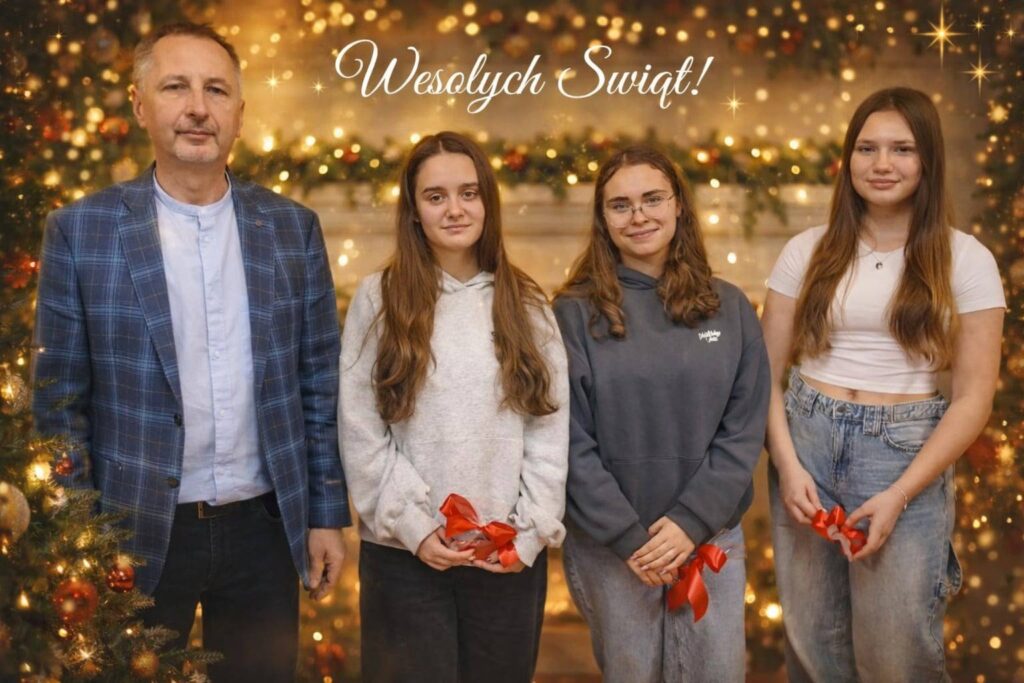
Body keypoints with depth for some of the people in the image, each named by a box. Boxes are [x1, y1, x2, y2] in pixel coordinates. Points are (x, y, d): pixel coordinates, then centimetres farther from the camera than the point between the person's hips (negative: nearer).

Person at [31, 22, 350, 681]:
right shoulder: (81, 230, -4)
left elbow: (319, 380, 6)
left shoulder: (293, 227, 2)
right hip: (135, 534, -2)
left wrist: (327, 514, 4)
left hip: (264, 527, 2)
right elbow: (60, 399, -2)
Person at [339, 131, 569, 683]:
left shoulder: (527, 305, 6)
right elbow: (359, 434, -4)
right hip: (404, 554, -2)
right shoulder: (378, 299, 0)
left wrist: (531, 532, -6)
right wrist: (414, 527, -10)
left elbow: (551, 431, 3)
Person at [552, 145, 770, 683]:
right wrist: (627, 536, -12)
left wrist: (693, 522, -10)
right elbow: (570, 443, -7)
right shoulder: (575, 313, -4)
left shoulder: (729, 308, 4)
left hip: (712, 536, 2)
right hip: (608, 545, -2)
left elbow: (744, 431, 0)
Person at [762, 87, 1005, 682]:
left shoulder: (966, 259, -2)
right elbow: (768, 372, 5)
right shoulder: (808, 252, 4)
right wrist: (787, 464, -9)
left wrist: (899, 495, -11)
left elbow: (974, 397, -4)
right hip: (807, 442, 2)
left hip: (907, 454, -2)